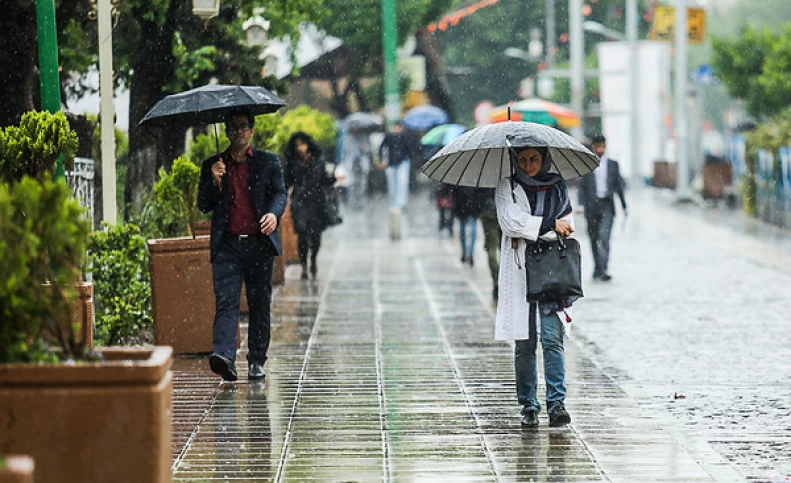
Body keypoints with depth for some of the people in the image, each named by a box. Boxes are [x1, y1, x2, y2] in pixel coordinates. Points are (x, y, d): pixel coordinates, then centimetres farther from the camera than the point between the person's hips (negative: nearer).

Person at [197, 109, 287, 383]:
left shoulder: (268, 162, 11)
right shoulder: (213, 165, 13)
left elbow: (279, 193, 1)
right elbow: (204, 206, 8)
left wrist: (273, 214, -21)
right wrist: (215, 181, -9)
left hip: (260, 244, 0)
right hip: (227, 245, 0)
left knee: (259, 304, 5)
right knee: (225, 301, -14)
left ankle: (256, 361, 15)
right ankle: (224, 356, -27)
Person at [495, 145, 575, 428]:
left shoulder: (557, 187, 12)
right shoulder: (507, 188, 7)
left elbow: (567, 228, 5)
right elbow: (510, 222, -10)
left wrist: (532, 229, -7)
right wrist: (550, 225, -10)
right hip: (519, 273, 0)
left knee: (552, 338, -11)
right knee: (524, 344, 1)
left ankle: (556, 402, -12)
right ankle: (528, 406, 9)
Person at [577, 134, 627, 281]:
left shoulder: (613, 164, 9)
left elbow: (619, 185, 14)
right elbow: (582, 186, 3)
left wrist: (624, 206, 14)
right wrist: (581, 204, -8)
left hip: (607, 205, -1)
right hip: (592, 206, 1)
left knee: (604, 237, -16)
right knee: (594, 239, 8)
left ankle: (602, 269, -21)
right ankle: (598, 267, 23)